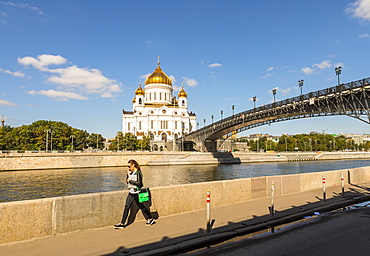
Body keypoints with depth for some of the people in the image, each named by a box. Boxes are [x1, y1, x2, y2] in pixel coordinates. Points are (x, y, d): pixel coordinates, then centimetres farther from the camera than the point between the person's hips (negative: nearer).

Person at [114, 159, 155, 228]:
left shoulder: (138, 173, -14)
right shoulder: (131, 172, 9)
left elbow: (139, 183, -21)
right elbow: (127, 181, 12)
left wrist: (130, 181, -16)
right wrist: (128, 175, -1)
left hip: (136, 192, -7)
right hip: (131, 192, 8)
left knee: (141, 207, 5)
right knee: (126, 207, 6)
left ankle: (150, 219, 22)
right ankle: (122, 223, 12)